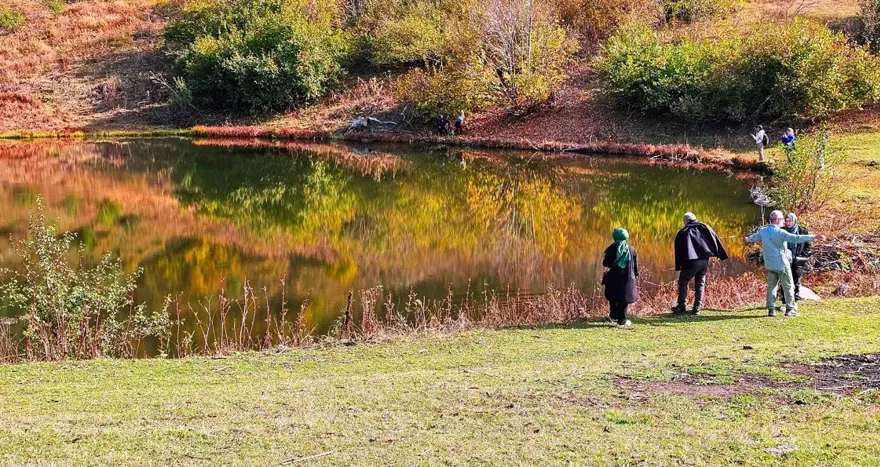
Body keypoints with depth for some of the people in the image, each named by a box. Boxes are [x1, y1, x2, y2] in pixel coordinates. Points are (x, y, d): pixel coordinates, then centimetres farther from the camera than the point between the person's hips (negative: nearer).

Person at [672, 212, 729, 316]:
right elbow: (715, 241, 10)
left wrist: (678, 266, 7)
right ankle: (697, 308, 5)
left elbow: (678, 250, 5)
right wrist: (721, 256, 12)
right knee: (700, 284, 13)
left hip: (691, 261, -3)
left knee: (683, 282, 12)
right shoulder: (704, 228, 13)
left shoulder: (682, 233, 8)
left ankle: (682, 306, 8)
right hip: (705, 261, 3)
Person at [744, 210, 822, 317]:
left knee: (771, 286, 12)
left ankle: (771, 309, 10)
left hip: (769, 264, 6)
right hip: (782, 264, -6)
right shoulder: (780, 233, -18)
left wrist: (747, 239, 48)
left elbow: (753, 237, 23)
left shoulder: (763, 232, 2)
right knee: (788, 287, 4)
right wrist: (814, 237, -26)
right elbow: (796, 238, -26)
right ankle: (790, 309, 4)